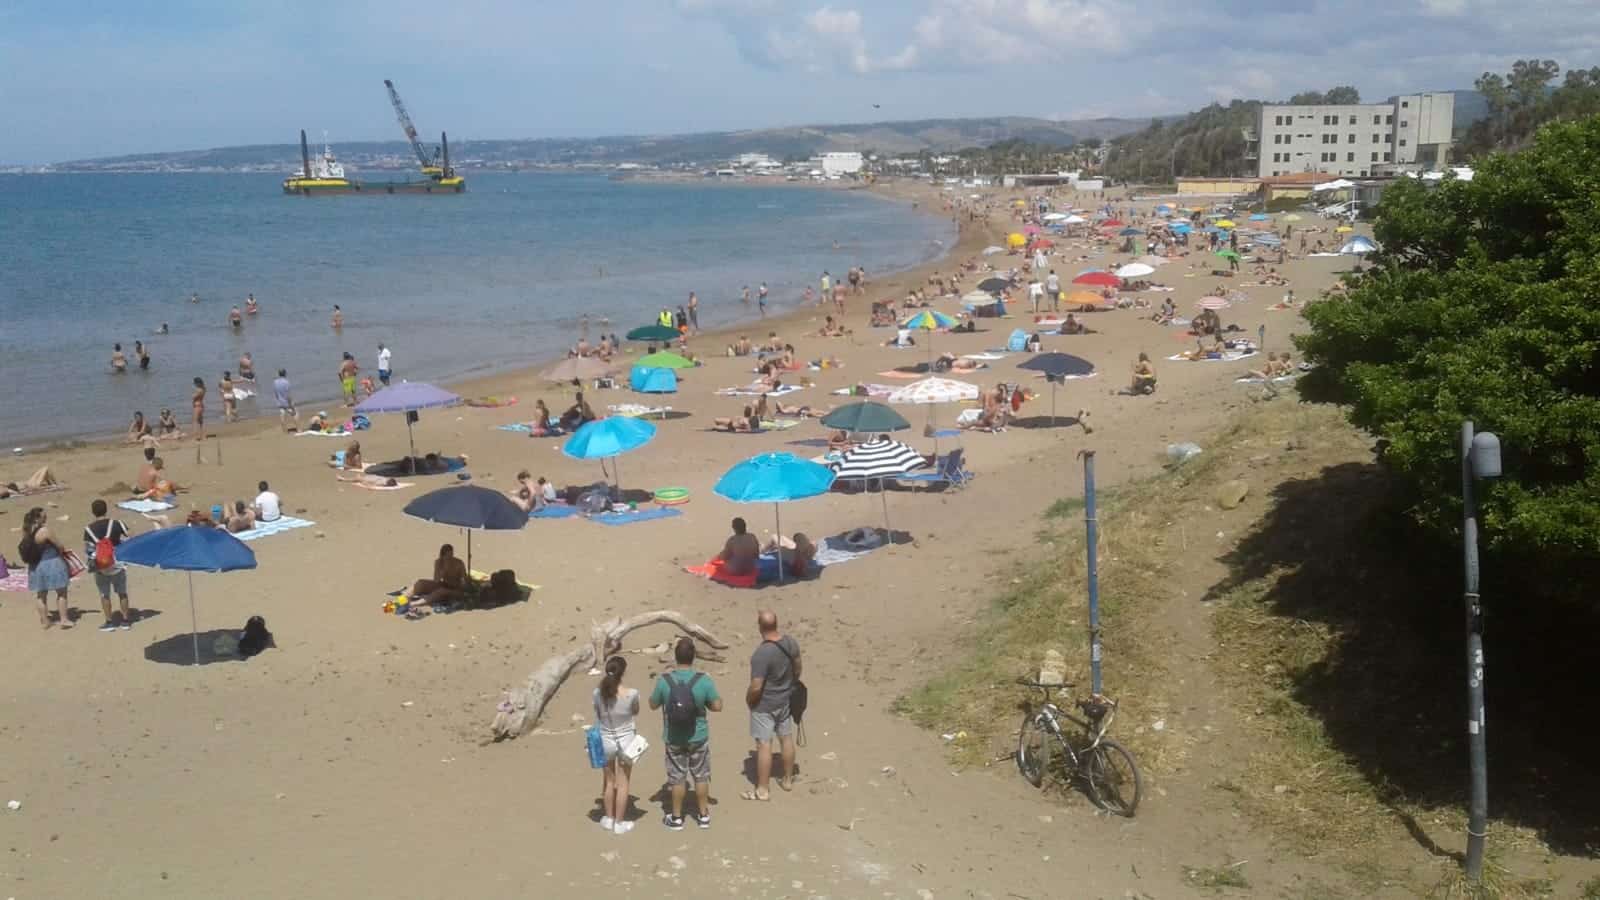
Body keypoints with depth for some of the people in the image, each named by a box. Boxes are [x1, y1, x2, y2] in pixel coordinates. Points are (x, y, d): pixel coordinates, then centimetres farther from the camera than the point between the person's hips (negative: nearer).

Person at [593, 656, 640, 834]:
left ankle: (608, 819, 30)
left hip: (605, 740, 2)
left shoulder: (598, 693, -12)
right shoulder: (631, 694, -18)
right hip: (625, 740, -2)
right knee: (622, 783, 10)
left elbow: (597, 717, 1)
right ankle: (619, 823, 17)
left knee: (609, 781, 19)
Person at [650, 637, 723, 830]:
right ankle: (703, 815, 28)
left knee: (677, 777, 14)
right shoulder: (704, 680, -18)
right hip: (698, 737, 0)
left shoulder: (664, 681, -16)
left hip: (673, 738, 0)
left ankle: (676, 818, 26)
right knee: (701, 776, 16)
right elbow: (717, 706, -10)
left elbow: (653, 705, -2)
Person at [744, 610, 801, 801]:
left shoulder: (761, 654, -30)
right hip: (785, 700, 7)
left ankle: (763, 790, 13)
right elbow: (798, 666, 7)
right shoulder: (791, 642, -10)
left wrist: (748, 700, -7)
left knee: (764, 745, 3)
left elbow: (756, 687, -27)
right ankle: (788, 780, 36)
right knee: (786, 739, 19)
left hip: (764, 705, -7)